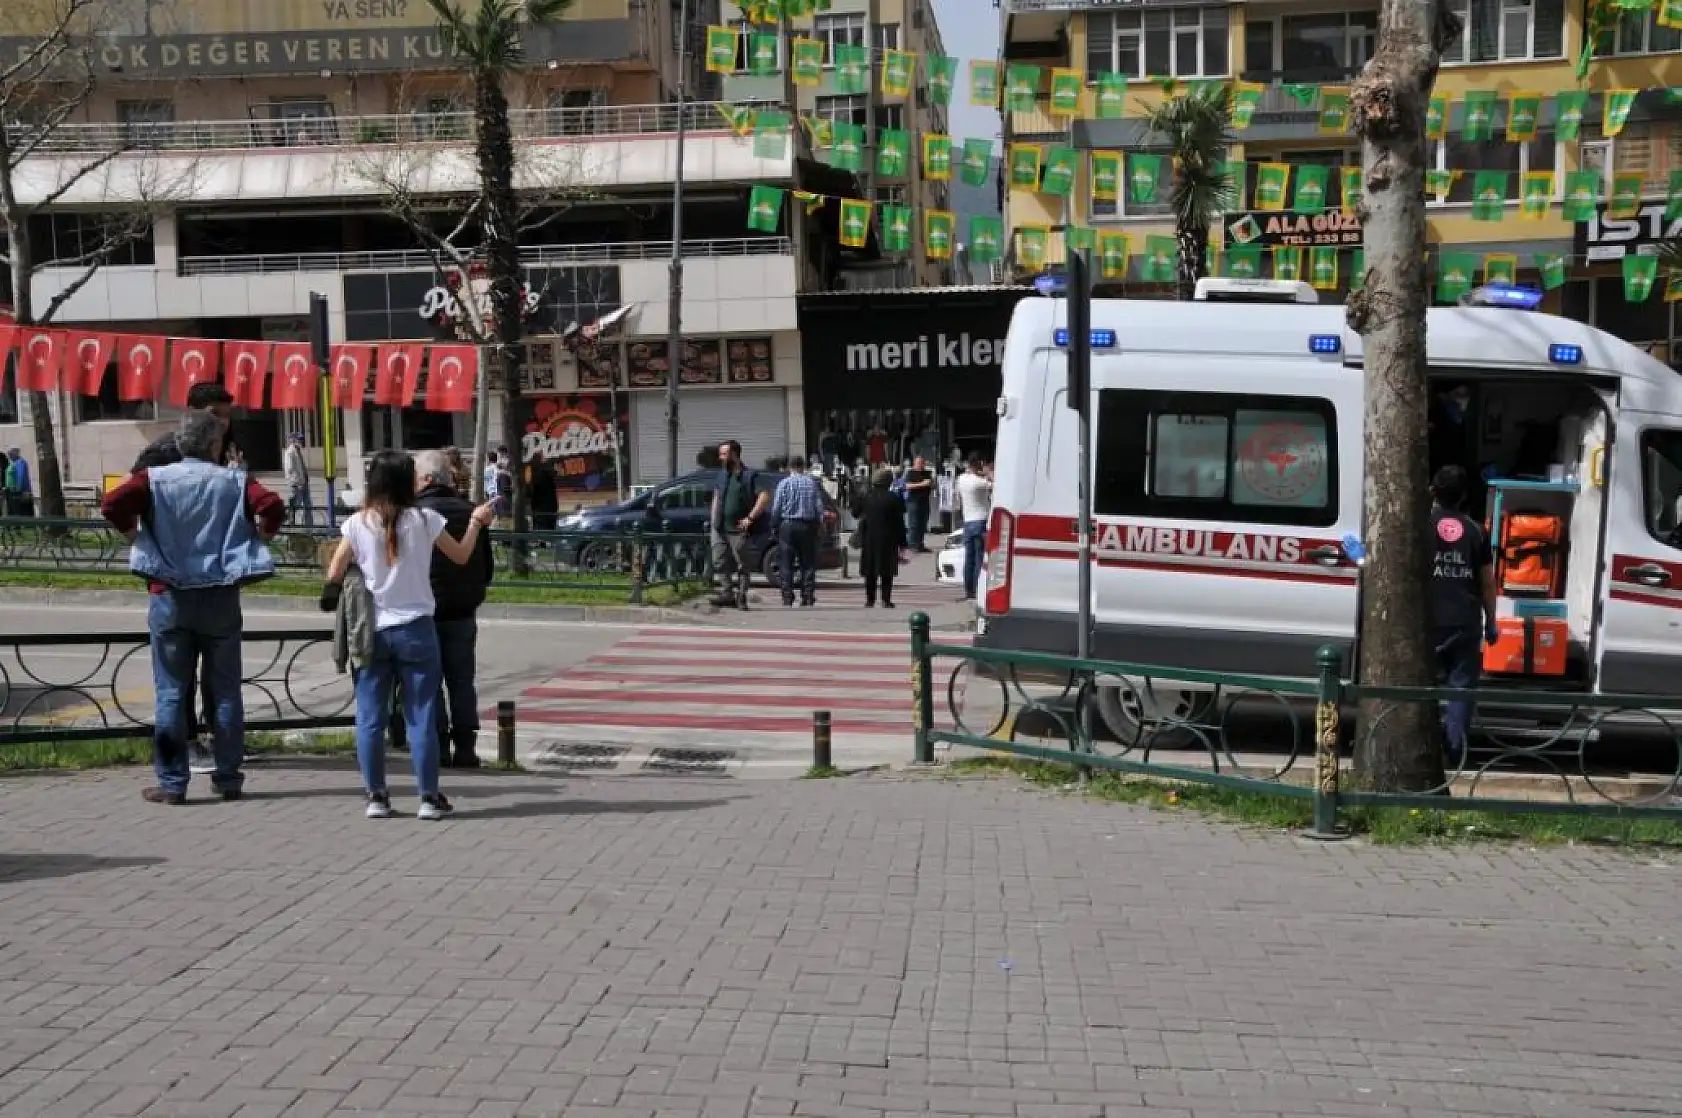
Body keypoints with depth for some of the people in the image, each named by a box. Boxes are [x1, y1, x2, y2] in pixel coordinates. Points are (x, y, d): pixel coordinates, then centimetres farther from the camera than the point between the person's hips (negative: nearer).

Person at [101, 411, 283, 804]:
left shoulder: (156, 479, 1)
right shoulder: (233, 480, 1)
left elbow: (112, 503, -14)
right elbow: (271, 505, -15)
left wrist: (135, 534, 4)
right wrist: (261, 536, 4)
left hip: (170, 597, 0)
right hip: (221, 598, 0)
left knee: (171, 693, 4)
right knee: (225, 691, 9)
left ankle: (172, 783, 4)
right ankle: (228, 779, 13)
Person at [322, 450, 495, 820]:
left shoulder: (358, 524, -5)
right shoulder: (424, 520, -6)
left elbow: (334, 575, -3)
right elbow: (462, 556, 8)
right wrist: (477, 521, 23)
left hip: (372, 632, 1)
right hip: (416, 629, -1)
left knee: (370, 717, 9)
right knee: (421, 716, 5)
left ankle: (376, 796, 11)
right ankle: (429, 797, 7)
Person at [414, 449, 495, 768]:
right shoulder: (470, 513, 4)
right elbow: (488, 566, 10)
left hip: (426, 612, -4)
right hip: (464, 612, 5)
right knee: (462, 680, 11)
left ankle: (439, 748, 3)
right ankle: (465, 747, 11)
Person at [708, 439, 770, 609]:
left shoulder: (750, 475, -6)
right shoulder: (722, 474, 14)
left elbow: (765, 497, -15)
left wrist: (750, 518, -19)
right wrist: (713, 517, 13)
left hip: (738, 529, -6)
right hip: (719, 528, 6)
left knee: (741, 565, 0)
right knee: (720, 562, 3)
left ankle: (741, 597, 5)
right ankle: (727, 593, 9)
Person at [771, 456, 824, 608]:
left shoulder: (784, 483, -2)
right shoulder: (812, 483, 4)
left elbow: (775, 508, -3)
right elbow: (820, 506, 3)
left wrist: (775, 524, 9)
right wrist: (818, 523, 12)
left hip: (788, 526, -2)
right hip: (808, 526, 2)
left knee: (787, 564, 2)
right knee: (808, 564, 7)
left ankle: (787, 597, -3)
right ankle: (808, 597, 4)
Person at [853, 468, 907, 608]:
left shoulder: (864, 496, -2)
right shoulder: (894, 498, -7)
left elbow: (855, 513, 10)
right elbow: (899, 523, -5)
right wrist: (902, 543, 0)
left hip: (868, 539, 2)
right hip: (887, 539, -2)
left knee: (869, 572, 10)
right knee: (886, 572, 3)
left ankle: (870, 599, 11)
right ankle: (886, 600, 0)